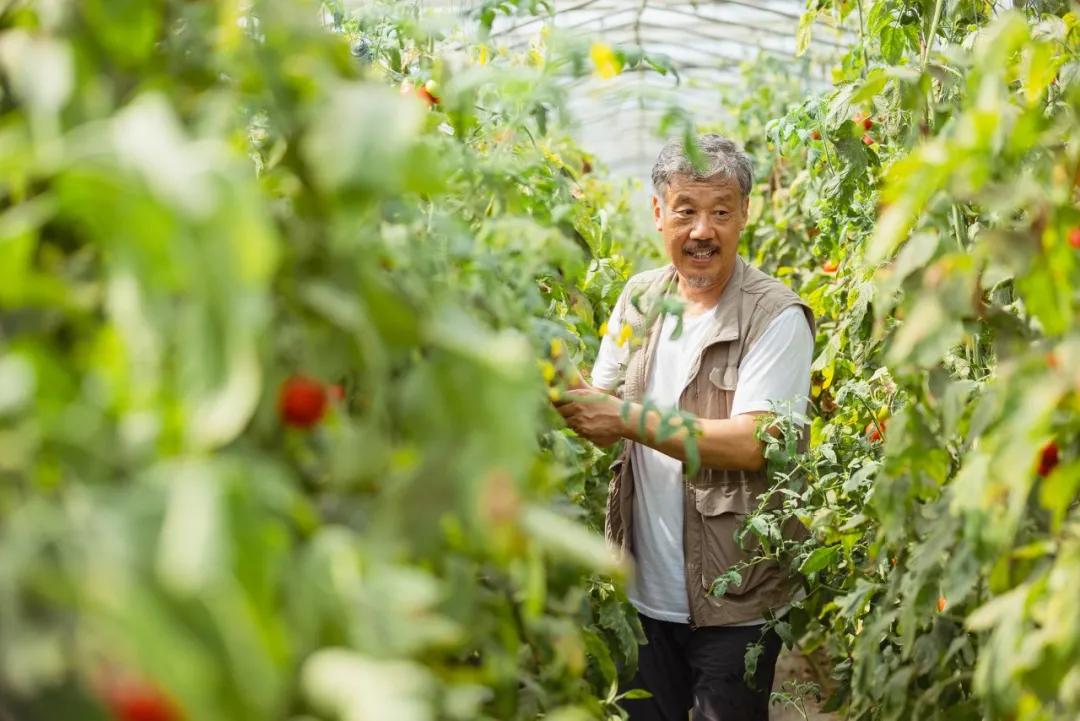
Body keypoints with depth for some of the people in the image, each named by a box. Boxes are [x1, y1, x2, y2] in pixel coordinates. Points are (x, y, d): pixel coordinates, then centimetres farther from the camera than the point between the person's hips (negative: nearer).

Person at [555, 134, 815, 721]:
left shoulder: (775, 317, -14)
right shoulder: (639, 297, 4)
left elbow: (749, 445, -22)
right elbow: (603, 414, 9)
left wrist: (630, 419, -25)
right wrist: (565, 395, -13)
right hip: (643, 592, 5)